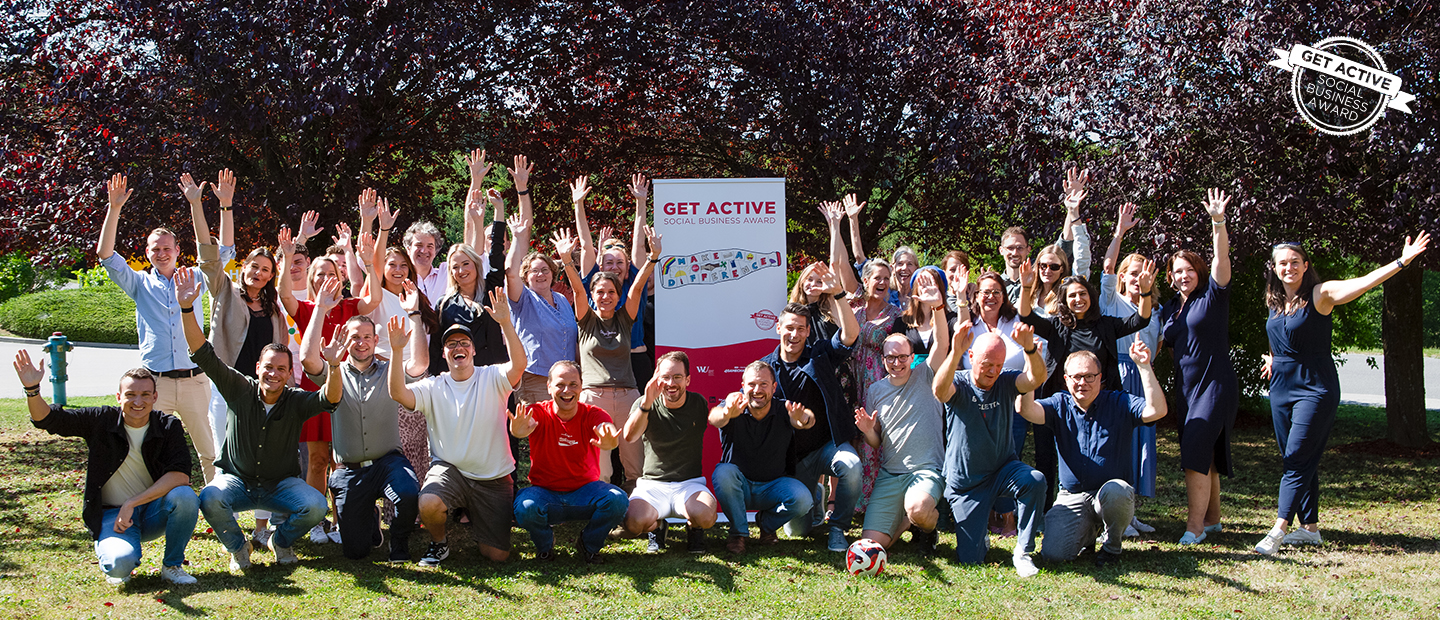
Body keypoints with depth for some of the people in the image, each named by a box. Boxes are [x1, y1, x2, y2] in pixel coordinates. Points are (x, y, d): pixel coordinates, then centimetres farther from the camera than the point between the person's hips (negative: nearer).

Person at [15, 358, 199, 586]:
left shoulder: (168, 426, -6)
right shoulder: (101, 421, -4)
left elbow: (179, 475, -18)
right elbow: (47, 419, -7)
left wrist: (132, 503, -25)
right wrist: (32, 389, -28)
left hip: (153, 511, 1)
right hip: (112, 514, -1)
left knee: (185, 496, -32)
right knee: (119, 563, -33)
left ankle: (172, 565, -7)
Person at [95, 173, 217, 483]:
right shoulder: (140, 284, 11)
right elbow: (106, 255, 1)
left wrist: (225, 204, -6)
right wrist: (114, 208, -9)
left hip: (193, 380, 0)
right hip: (155, 383, 0)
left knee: (210, 451, 4)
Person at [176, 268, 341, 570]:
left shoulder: (296, 401, -8)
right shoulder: (240, 389, -6)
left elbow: (330, 399, -28)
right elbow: (204, 355, -13)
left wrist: (333, 365, -48)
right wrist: (187, 309, -25)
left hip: (281, 483, 0)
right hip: (236, 479, 0)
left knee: (316, 506, -28)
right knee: (210, 498, -34)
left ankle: (281, 540, 8)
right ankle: (237, 546, -1)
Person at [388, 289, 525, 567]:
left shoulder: (492, 378, -3)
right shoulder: (433, 387, 2)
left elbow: (518, 365, -25)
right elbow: (398, 393, -16)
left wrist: (506, 324, -37)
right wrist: (396, 352, -28)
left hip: (494, 478, 0)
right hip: (449, 469, 0)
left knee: (497, 555, -1)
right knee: (428, 504, -35)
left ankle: (477, 521, 35)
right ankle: (439, 542, 2)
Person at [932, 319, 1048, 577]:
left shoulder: (1005, 383, -5)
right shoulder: (959, 384, -11)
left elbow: (1036, 379, -25)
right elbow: (939, 390, -36)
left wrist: (1030, 348, -47)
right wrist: (955, 353, -54)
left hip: (1003, 468, 1)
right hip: (966, 481, -1)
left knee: (1035, 481, -34)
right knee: (970, 559, -4)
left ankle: (1023, 552, -16)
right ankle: (978, 534, 34)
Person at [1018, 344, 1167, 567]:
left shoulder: (1119, 403, -1)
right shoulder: (1060, 405, 5)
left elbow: (1157, 411, -19)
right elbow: (1026, 409, -14)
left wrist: (1144, 366, -25)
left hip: (1114, 496, -2)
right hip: (1072, 497, 2)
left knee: (1115, 491, -40)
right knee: (1052, 552, -20)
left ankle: (1112, 544, -6)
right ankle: (1089, 531, 17)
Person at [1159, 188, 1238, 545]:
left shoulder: (1213, 295, -3)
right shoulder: (1170, 309, 14)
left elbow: (1222, 258, -18)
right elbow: (1159, 344, 23)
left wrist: (1218, 221, -31)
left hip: (1215, 385, -7)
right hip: (1187, 387, 7)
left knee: (1196, 453, -16)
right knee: (1202, 456, 12)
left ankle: (1195, 525, -14)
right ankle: (1212, 518, 22)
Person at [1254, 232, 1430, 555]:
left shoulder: (1320, 294, -9)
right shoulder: (1274, 301, 9)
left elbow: (1363, 282, -23)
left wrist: (1402, 261, -35)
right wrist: (1272, 358, 10)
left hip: (1314, 388, -7)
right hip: (1281, 387, 7)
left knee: (1298, 459, -12)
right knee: (1297, 461, 9)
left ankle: (1278, 530, -16)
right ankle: (1310, 528, 17)